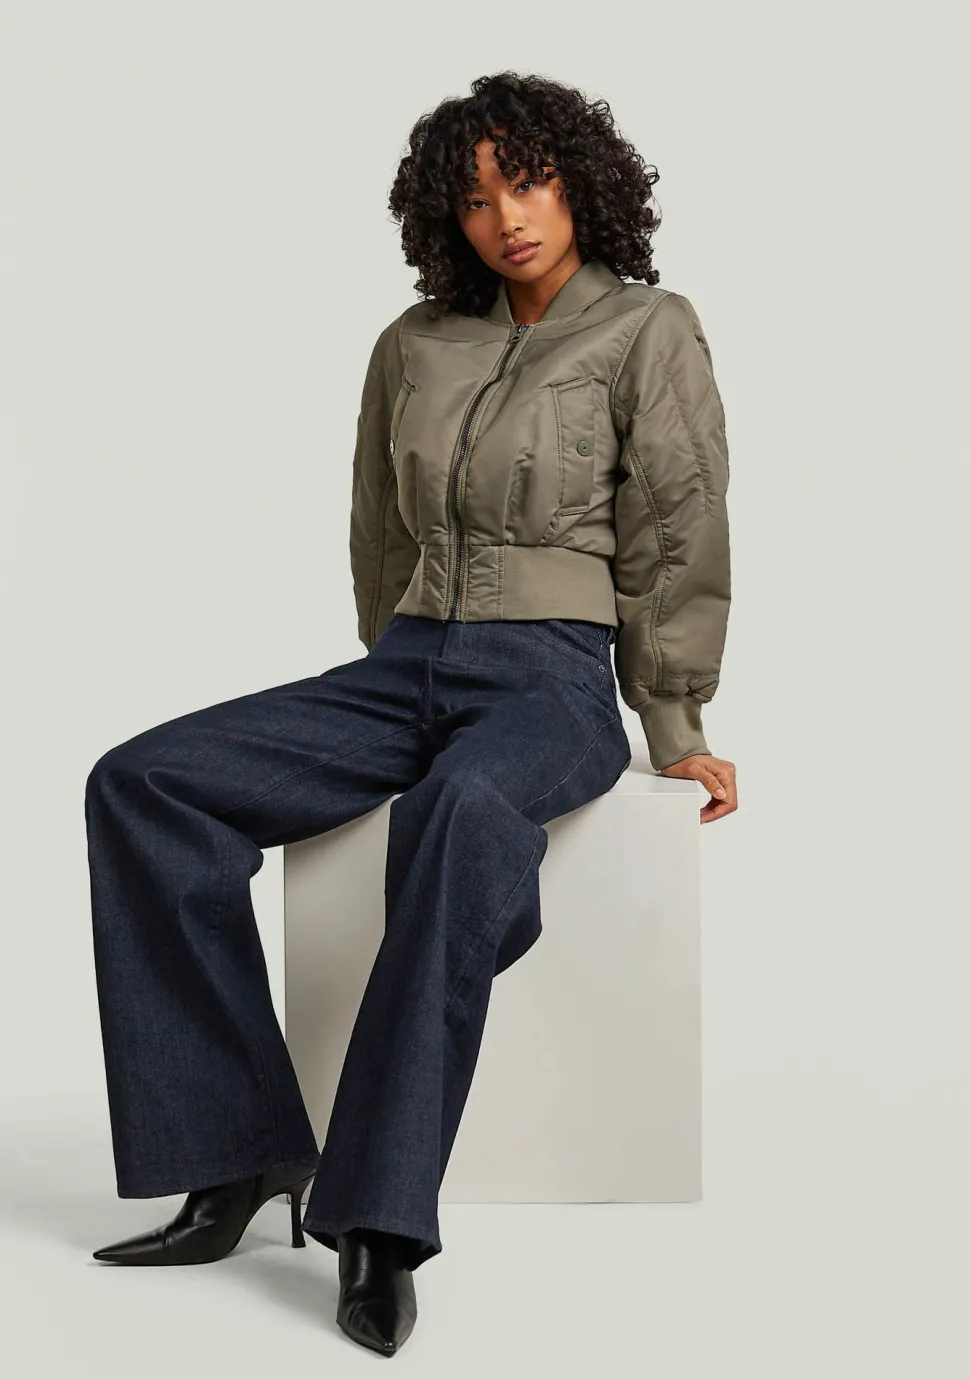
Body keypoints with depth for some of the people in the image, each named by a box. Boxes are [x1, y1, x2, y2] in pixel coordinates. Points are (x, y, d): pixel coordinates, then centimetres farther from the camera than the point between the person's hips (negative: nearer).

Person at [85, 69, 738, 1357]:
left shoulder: (648, 332, 3)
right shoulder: (416, 344, 14)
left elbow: (676, 540, 0)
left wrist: (678, 735, -1)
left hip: (555, 681, -5)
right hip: (405, 669, 5)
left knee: (461, 809, -42)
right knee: (141, 784, -16)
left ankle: (379, 1217, -38)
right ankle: (234, 1159, -18)